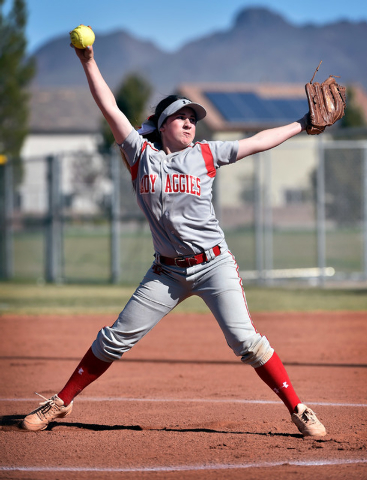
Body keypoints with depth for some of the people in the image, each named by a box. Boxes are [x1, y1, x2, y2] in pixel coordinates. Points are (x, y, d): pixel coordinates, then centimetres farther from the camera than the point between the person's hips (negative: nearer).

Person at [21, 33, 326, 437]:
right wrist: (88, 61, -1)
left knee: (244, 340, -12)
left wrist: (302, 125, 13)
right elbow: (109, 107, 3)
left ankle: (298, 411, -6)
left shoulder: (205, 154, 5)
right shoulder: (141, 154, 4)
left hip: (214, 265, -1)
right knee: (116, 339, 2)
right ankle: (61, 402, 15)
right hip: (167, 271, 1)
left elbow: (256, 143, 12)